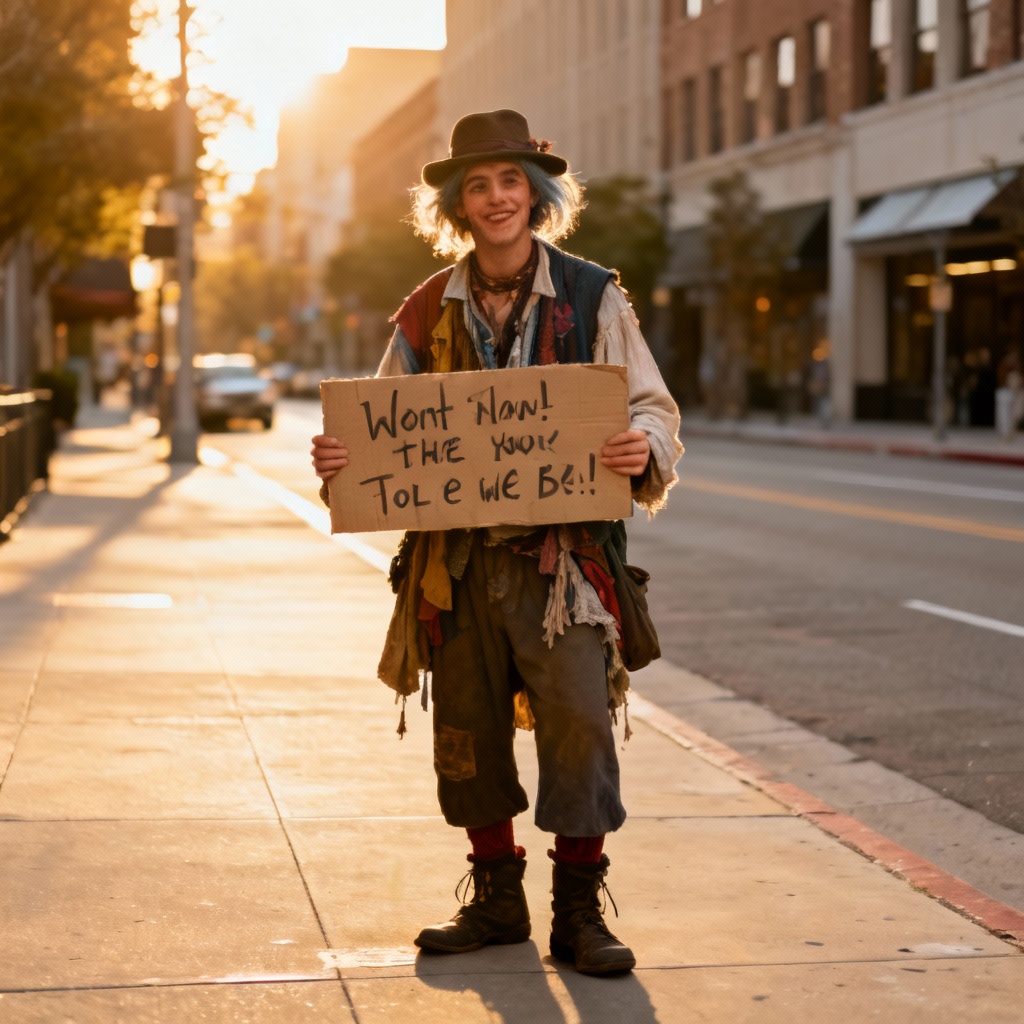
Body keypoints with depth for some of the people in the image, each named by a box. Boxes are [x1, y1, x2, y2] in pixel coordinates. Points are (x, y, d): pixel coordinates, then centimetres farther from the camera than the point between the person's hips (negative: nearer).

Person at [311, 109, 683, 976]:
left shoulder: (592, 297, 2)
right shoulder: (429, 311, 10)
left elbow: (651, 407, 2)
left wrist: (645, 448, -21)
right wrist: (340, 459, -8)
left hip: (559, 555, -3)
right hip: (457, 558, 3)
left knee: (579, 724, -10)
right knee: (467, 732, 9)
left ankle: (579, 909, 4)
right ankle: (496, 896, 26)